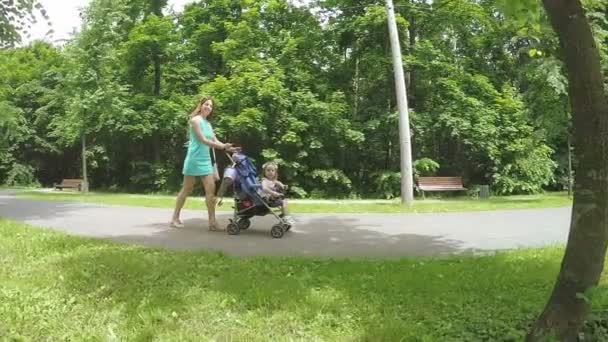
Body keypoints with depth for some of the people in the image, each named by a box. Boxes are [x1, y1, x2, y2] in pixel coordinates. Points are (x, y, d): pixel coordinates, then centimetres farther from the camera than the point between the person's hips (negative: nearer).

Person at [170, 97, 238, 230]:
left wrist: (227, 148, -6)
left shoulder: (208, 124, 15)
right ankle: (175, 218, 13)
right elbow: (203, 140, -17)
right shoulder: (195, 120, -8)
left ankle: (212, 221, -1)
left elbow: (215, 141, 11)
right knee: (186, 190, 1)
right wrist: (223, 146, -21)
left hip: (206, 160, 7)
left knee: (211, 189, -2)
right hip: (194, 159, -7)